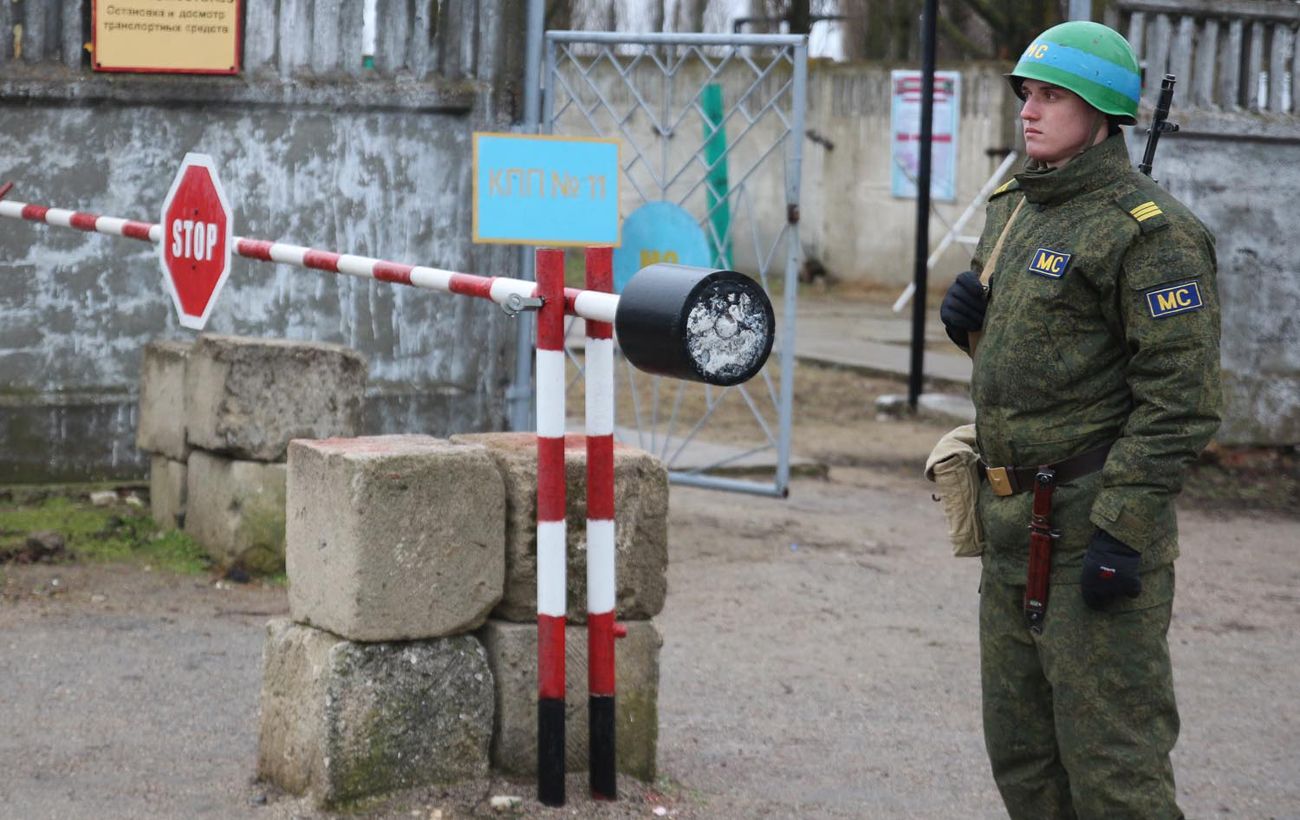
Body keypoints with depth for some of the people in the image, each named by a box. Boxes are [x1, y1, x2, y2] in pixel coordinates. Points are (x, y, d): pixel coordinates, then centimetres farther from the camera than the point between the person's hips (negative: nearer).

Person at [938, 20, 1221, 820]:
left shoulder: (1151, 230, -13)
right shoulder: (1016, 209, 15)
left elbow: (1180, 395, -19)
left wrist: (1123, 530, -23)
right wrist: (970, 315, 5)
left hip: (1092, 520, -9)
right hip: (1011, 517, 9)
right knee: (1022, 753, 14)